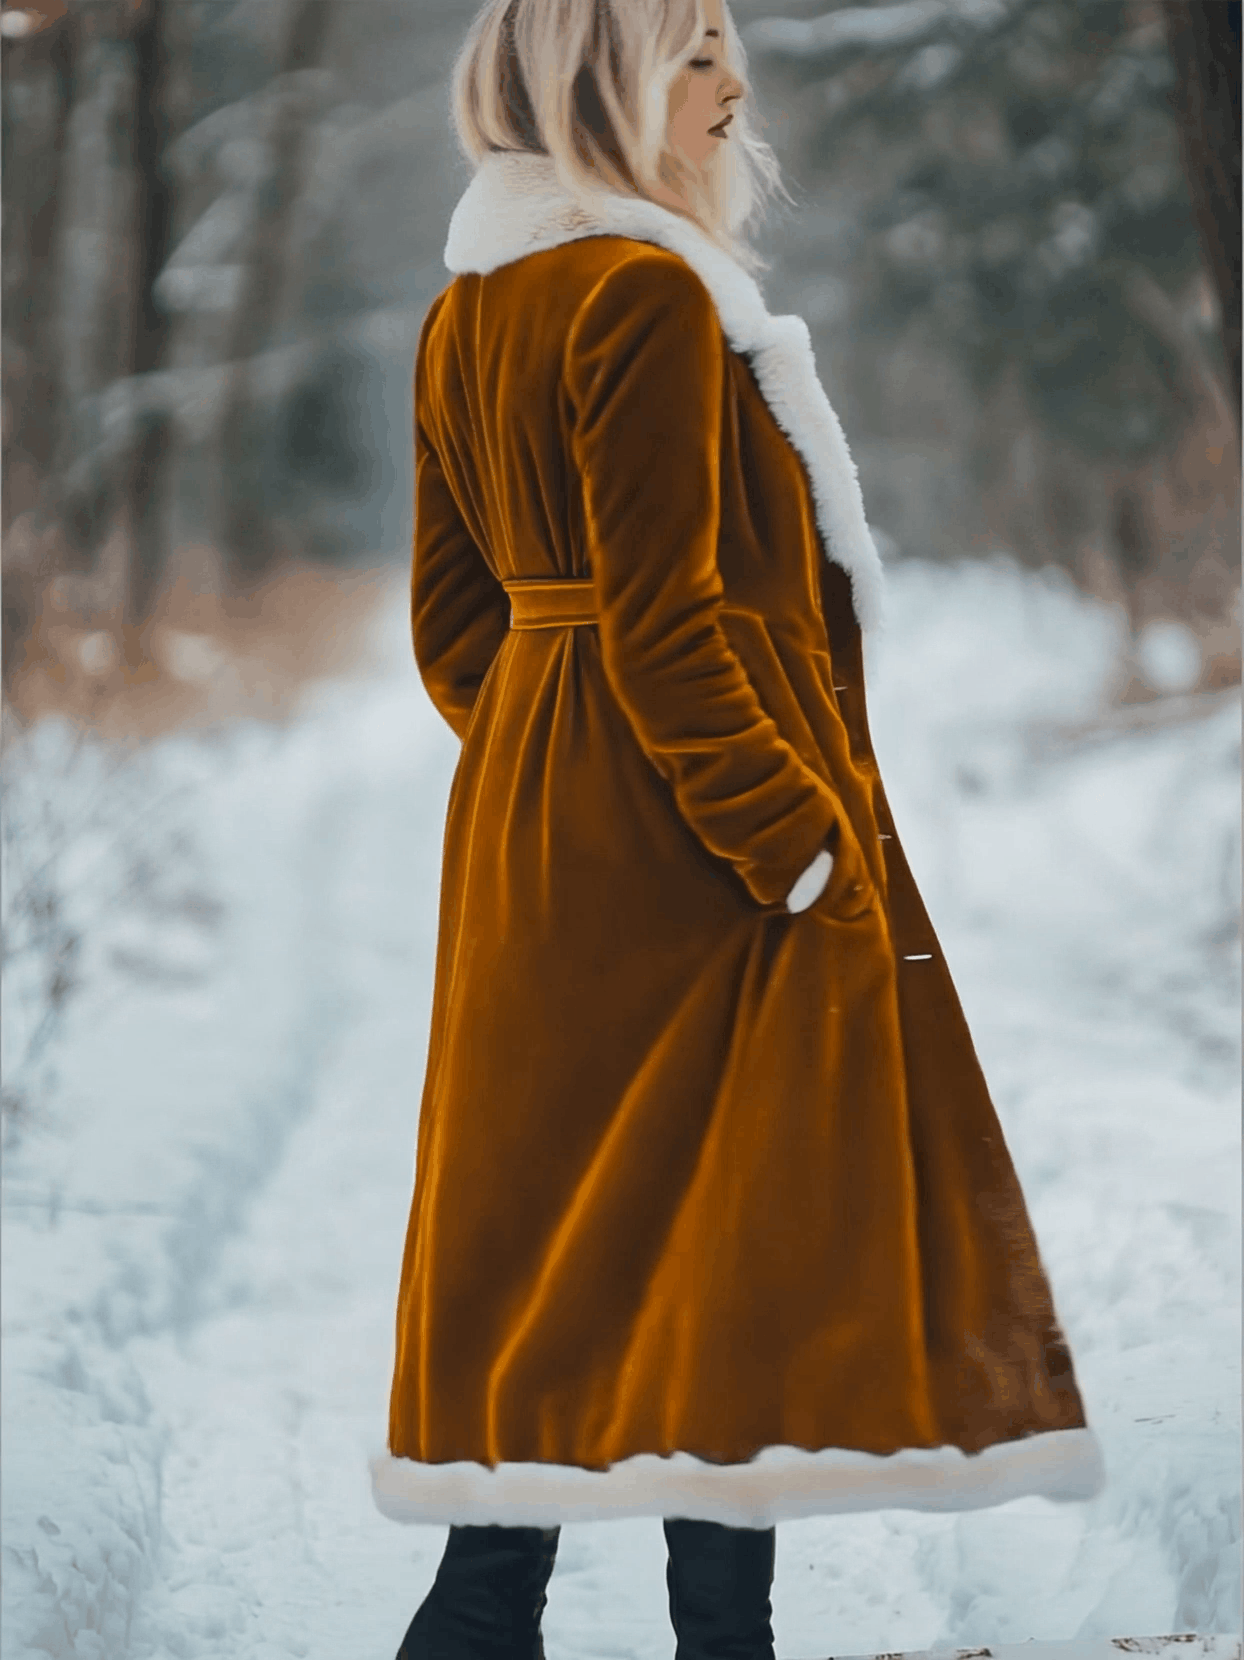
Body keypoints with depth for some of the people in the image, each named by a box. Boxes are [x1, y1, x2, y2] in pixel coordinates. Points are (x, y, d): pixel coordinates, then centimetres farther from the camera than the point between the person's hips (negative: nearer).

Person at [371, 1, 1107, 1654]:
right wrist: (802, 845, -19)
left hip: (528, 829, 9)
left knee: (560, 1227, 11)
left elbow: (455, 617, 16)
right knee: (737, 1225, -3)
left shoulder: (468, 311, 12)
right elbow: (662, 619, -21)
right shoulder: (649, 294, -16)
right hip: (691, 829, -9)